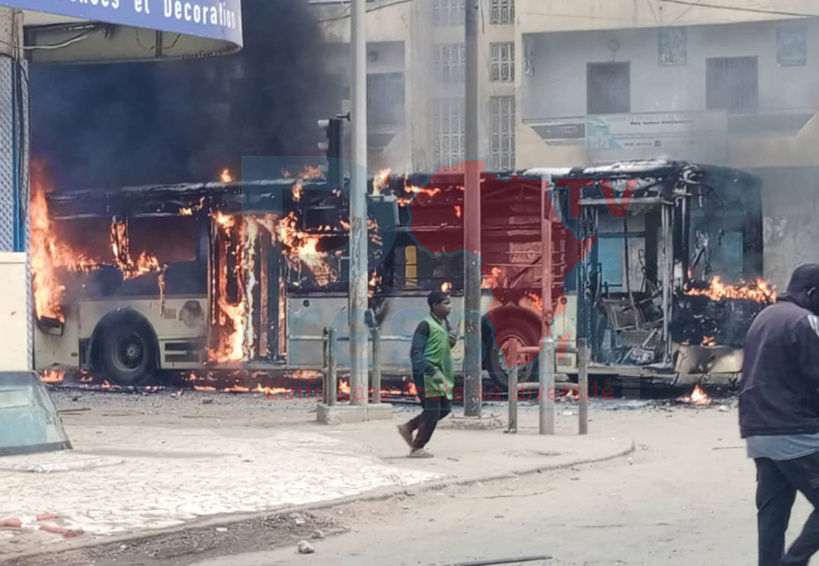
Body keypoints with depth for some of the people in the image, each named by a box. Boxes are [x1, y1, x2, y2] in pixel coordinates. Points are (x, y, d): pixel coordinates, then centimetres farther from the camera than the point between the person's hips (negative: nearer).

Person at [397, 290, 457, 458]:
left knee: (445, 408, 11)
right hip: (427, 375, -9)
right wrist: (431, 371, -24)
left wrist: (452, 340, 3)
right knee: (432, 411, -7)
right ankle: (417, 448, 6)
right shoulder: (426, 325, -14)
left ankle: (408, 428, 23)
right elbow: (416, 353, -19)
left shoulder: (445, 323, 12)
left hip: (441, 375, 9)